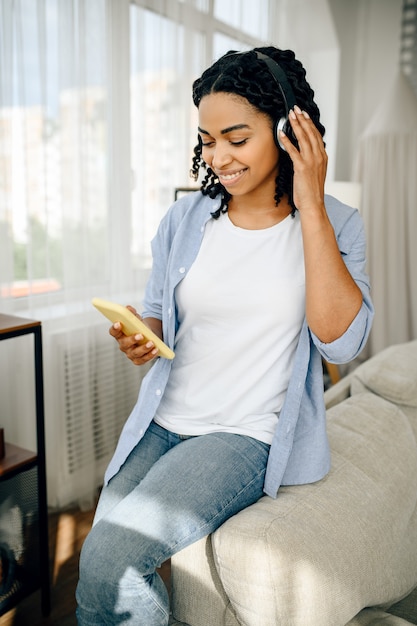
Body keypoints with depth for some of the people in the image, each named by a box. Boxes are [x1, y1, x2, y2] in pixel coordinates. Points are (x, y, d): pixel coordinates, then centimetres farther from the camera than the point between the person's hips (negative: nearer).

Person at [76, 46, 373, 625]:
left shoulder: (334, 224, -3)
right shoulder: (184, 219, 4)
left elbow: (342, 341, -17)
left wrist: (310, 209, -17)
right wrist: (139, 339, -11)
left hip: (249, 433, -3)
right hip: (161, 423, 4)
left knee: (110, 558, -20)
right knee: (103, 571, -9)